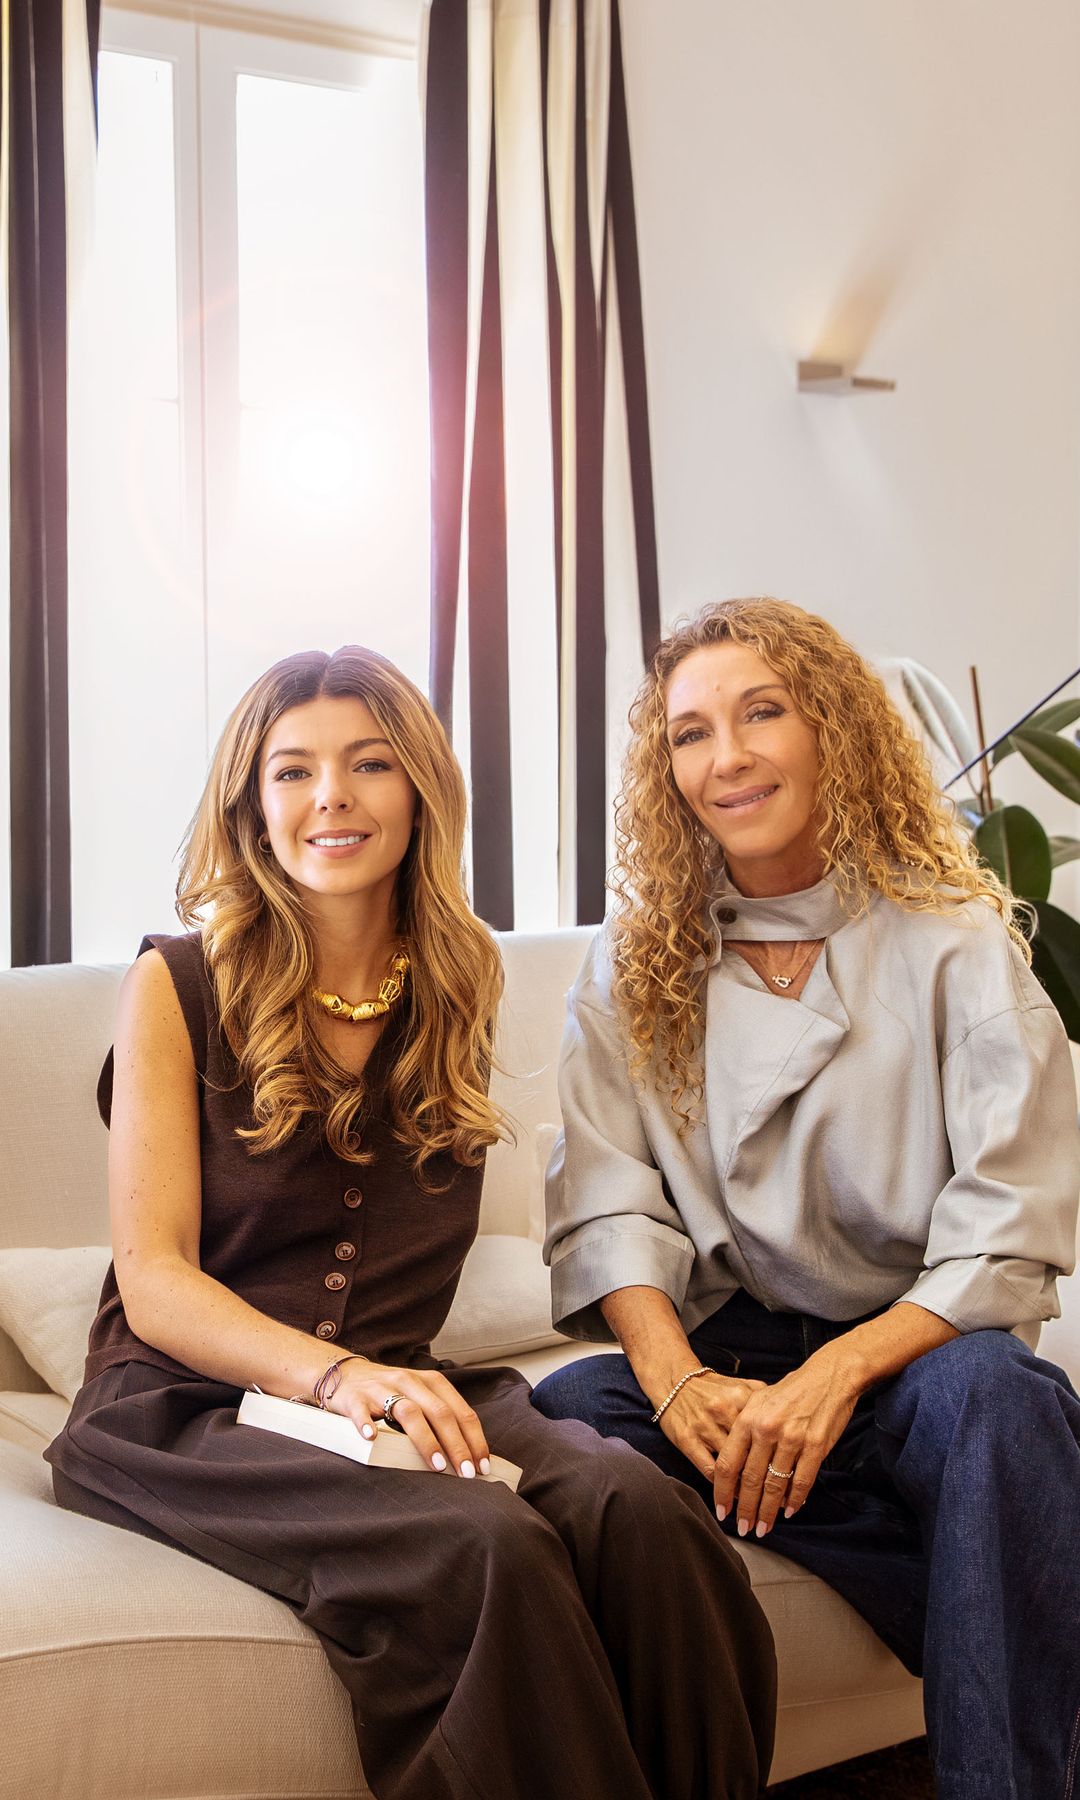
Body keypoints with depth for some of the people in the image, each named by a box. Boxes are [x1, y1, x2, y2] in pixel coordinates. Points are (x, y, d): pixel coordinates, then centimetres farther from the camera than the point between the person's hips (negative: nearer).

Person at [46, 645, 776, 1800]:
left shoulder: (457, 987, 15)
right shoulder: (178, 987, 3)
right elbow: (154, 1279, -6)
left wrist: (384, 1380, 2)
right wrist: (330, 1373, -23)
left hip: (394, 1389, 4)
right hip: (188, 1405, -3)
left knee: (636, 1506, -30)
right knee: (484, 1546, -35)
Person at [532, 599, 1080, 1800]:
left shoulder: (952, 941, -2)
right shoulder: (633, 967, 7)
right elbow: (605, 1207, -3)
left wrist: (836, 1376, -25)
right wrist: (676, 1380, -22)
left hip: (915, 1354, -3)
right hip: (721, 1354, 3)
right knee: (564, 1418, -28)